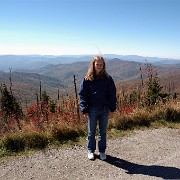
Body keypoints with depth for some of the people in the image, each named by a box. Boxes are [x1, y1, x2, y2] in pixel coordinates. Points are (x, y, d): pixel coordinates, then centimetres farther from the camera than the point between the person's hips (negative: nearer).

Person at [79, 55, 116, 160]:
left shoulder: (108, 79, 1)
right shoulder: (88, 79, -2)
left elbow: (112, 94, 4)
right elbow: (83, 94, -3)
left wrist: (112, 108, -2)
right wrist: (85, 109, -10)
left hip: (105, 109, 1)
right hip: (92, 109, -1)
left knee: (103, 132, 13)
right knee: (92, 132, 11)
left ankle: (102, 151, 28)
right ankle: (91, 150, 28)